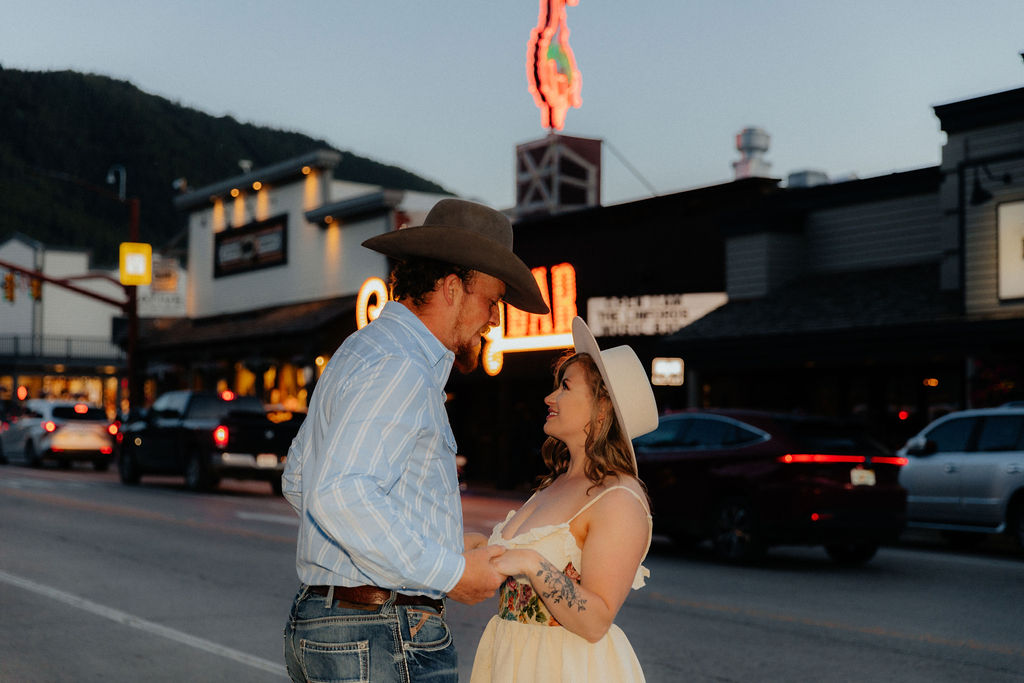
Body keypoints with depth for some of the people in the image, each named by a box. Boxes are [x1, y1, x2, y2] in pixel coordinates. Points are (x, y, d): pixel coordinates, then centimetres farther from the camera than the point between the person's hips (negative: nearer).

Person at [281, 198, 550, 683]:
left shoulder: (360, 352, 17)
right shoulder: (400, 368, -16)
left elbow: (298, 479, 25)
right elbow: (340, 494, -28)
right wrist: (450, 572, -21)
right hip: (385, 642, -10)